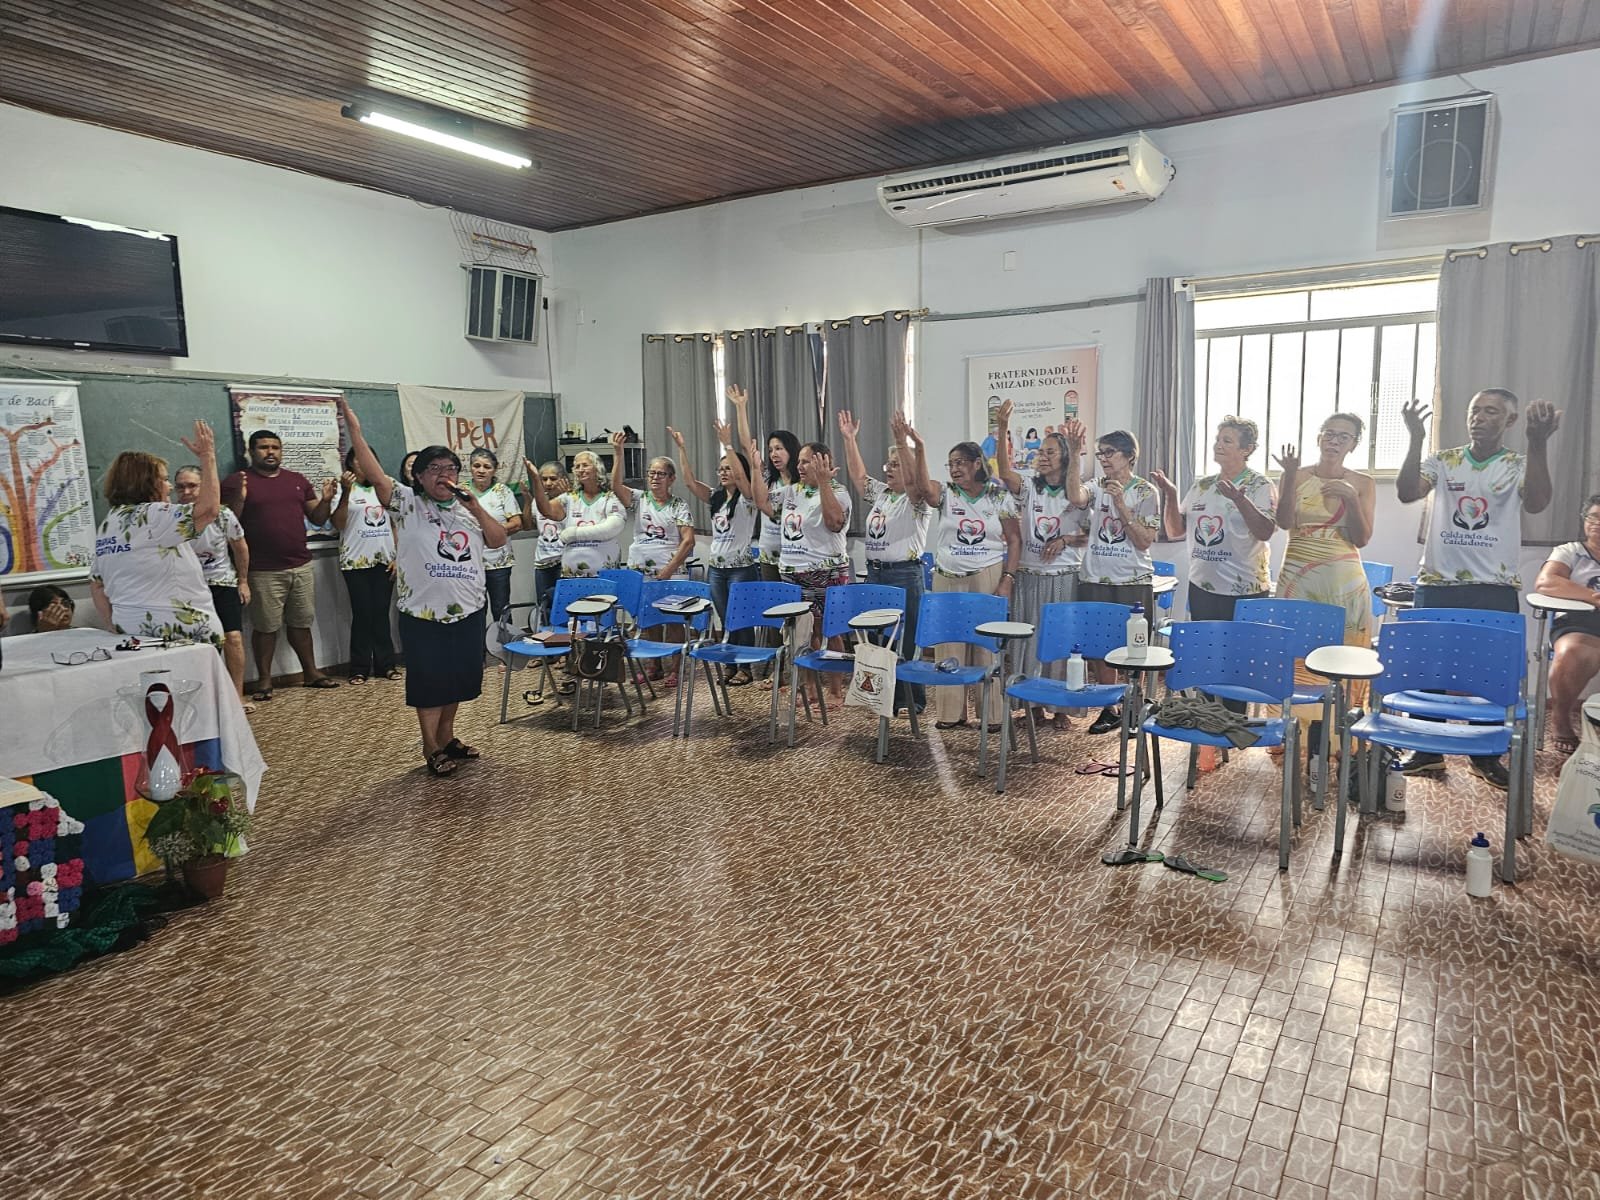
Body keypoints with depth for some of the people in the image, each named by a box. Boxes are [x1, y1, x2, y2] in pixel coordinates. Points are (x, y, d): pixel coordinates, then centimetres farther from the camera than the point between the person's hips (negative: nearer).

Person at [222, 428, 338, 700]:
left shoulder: (298, 480, 13)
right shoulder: (237, 481, -1)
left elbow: (317, 518, 14)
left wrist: (326, 500, -5)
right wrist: (239, 498, -22)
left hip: (301, 566, 4)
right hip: (263, 572, -4)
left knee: (301, 623, 13)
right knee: (266, 627, 0)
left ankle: (310, 672, 23)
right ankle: (264, 680, 11)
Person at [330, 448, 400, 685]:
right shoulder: (344, 489, 0)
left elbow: (394, 525, 14)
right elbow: (338, 524, -10)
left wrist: (397, 557, 6)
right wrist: (346, 492, -17)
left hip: (384, 561, 3)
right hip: (356, 562, -3)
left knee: (382, 613, 7)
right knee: (362, 614, -2)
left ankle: (385, 663, 14)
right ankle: (360, 668, 6)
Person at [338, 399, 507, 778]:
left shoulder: (468, 509, 10)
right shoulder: (407, 504, -4)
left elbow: (499, 539, 2)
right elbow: (375, 475, -16)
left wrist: (476, 508, -9)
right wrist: (353, 427, -23)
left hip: (468, 611, 5)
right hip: (424, 613, -5)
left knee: (458, 677, 15)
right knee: (429, 681, 3)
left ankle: (447, 738, 32)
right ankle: (432, 749, 16)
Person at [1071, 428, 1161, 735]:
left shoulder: (1145, 491, -2)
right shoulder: (1096, 486, 6)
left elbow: (1145, 541, -8)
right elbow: (1076, 497, -20)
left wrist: (1121, 505, -16)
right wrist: (1074, 453, -26)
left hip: (1132, 583, -3)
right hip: (1094, 580, 3)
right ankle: (1108, 709, 21)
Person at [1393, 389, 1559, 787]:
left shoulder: (1520, 466, 3)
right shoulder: (1443, 461, 6)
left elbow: (1537, 503, -17)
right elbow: (1406, 493, -10)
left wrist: (1538, 444, -30)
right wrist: (1416, 440, -21)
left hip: (1496, 589, -1)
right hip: (1437, 585, 1)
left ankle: (1486, 756, 19)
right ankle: (1427, 751, 17)